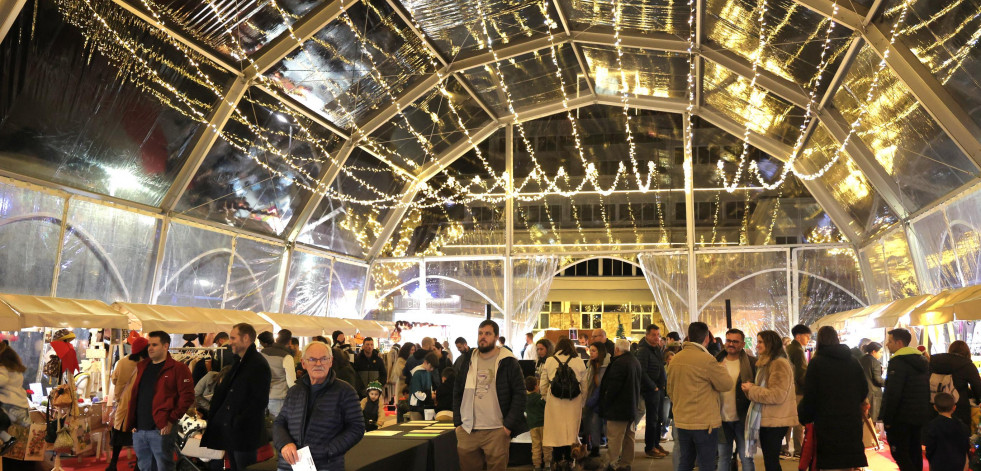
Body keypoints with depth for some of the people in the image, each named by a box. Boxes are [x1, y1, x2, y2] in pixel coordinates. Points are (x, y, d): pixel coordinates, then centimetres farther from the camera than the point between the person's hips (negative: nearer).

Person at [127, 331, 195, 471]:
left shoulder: (177, 368, -5)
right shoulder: (142, 367, 15)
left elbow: (187, 397, -12)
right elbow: (134, 395, 19)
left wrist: (171, 420, -15)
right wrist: (132, 422, 10)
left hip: (160, 430, -7)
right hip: (138, 430, 7)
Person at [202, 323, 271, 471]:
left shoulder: (259, 364, -16)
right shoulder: (237, 362, 15)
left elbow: (260, 401, -21)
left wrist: (239, 422, -21)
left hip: (244, 431, -9)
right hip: (230, 430, 9)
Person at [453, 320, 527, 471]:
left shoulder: (508, 362, -3)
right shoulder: (468, 362, 10)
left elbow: (520, 394, -5)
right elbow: (457, 393, 15)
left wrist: (509, 425, -10)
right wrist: (458, 423, 7)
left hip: (496, 431, -4)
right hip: (467, 431, 4)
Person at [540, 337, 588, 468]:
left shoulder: (549, 361, 1)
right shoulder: (578, 362, 2)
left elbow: (543, 384, 5)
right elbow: (584, 386, 5)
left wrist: (546, 398, 19)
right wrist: (582, 404, 15)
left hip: (554, 402, 0)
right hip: (574, 403, 0)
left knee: (556, 430, 8)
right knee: (571, 430, 10)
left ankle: (558, 459, 14)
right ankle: (567, 457, 14)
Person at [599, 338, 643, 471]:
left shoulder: (619, 363, -19)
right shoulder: (636, 361, 11)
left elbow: (613, 386, -21)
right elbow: (639, 381, 19)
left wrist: (605, 403, -10)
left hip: (618, 408, -10)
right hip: (633, 406, 10)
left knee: (614, 438, -4)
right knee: (629, 436, 16)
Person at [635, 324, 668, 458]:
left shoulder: (657, 349, 14)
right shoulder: (643, 350, -14)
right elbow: (642, 372, -18)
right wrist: (653, 387, -14)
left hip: (660, 389, 8)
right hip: (651, 390, -8)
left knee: (658, 418, 13)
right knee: (652, 419, -2)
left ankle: (656, 444, 23)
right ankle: (649, 448, 6)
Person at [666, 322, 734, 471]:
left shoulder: (675, 359, 5)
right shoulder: (707, 360, -17)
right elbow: (727, 384, -10)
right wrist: (721, 368, 8)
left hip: (681, 422, 6)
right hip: (705, 424, -6)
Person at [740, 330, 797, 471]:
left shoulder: (780, 364, -16)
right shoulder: (767, 363, 17)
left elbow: (777, 395, -22)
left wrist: (751, 389, -13)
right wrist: (751, 388, 5)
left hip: (775, 422, -10)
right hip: (765, 419, 10)